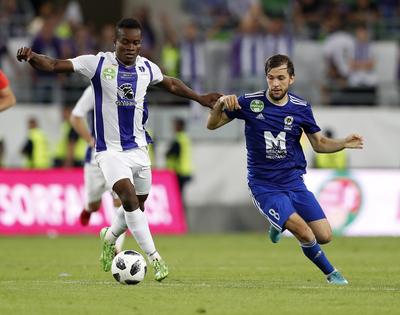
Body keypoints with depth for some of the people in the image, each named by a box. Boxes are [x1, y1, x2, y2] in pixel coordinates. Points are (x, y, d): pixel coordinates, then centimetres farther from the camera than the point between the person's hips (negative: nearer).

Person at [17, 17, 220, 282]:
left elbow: (171, 84, 23)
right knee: (129, 197, -23)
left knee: (137, 205, 13)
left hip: (138, 148, 5)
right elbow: (54, 65, -17)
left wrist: (200, 98, 23)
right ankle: (154, 257, -17)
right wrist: (32, 57, -35)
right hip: (110, 150, -5)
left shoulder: (147, 68, 1)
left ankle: (109, 238, 43)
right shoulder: (98, 63, -12)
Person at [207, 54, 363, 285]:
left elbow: (319, 143, 11)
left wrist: (344, 144, -8)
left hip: (294, 182, 4)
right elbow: (212, 125, -3)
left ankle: (281, 223, 25)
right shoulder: (250, 103, -9)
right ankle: (331, 273, 7)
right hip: (264, 186, -4)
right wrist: (221, 104, -24)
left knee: (325, 236, -3)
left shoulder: (301, 108, -1)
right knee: (305, 234, -21)